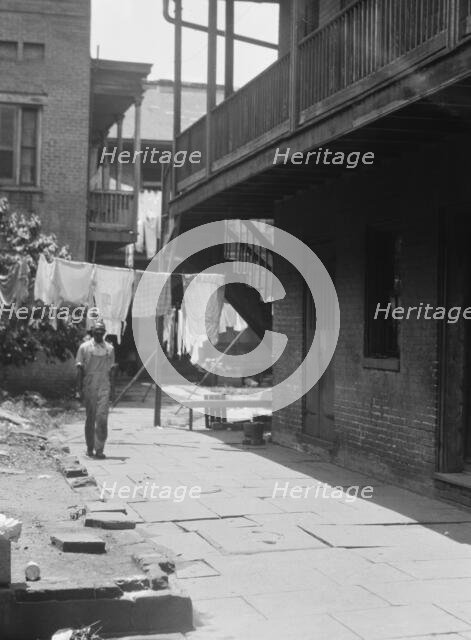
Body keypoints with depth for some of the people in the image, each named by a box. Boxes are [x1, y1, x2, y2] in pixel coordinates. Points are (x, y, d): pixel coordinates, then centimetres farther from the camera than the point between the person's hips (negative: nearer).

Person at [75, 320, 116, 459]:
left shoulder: (109, 348, 10)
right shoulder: (84, 347, 4)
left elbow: (111, 371, 13)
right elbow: (79, 369, 4)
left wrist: (112, 390, 7)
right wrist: (79, 389, -2)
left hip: (104, 388, 1)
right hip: (89, 388, -1)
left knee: (102, 418, -10)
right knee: (90, 418, 6)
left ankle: (99, 449, -11)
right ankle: (89, 448, 17)